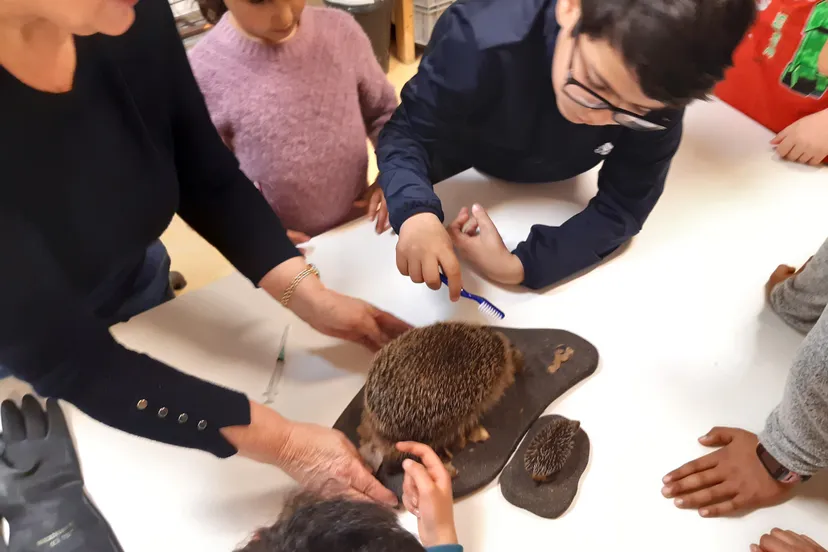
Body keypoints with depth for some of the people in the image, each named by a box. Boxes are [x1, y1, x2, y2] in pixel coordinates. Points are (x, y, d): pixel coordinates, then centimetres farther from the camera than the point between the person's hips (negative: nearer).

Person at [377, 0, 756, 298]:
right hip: (459, 170, 0)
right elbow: (408, 132, -35)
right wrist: (415, 214, -60)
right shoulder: (481, 40, -46)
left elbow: (622, 207, -30)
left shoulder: (657, 92, -37)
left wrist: (520, 266, -46)